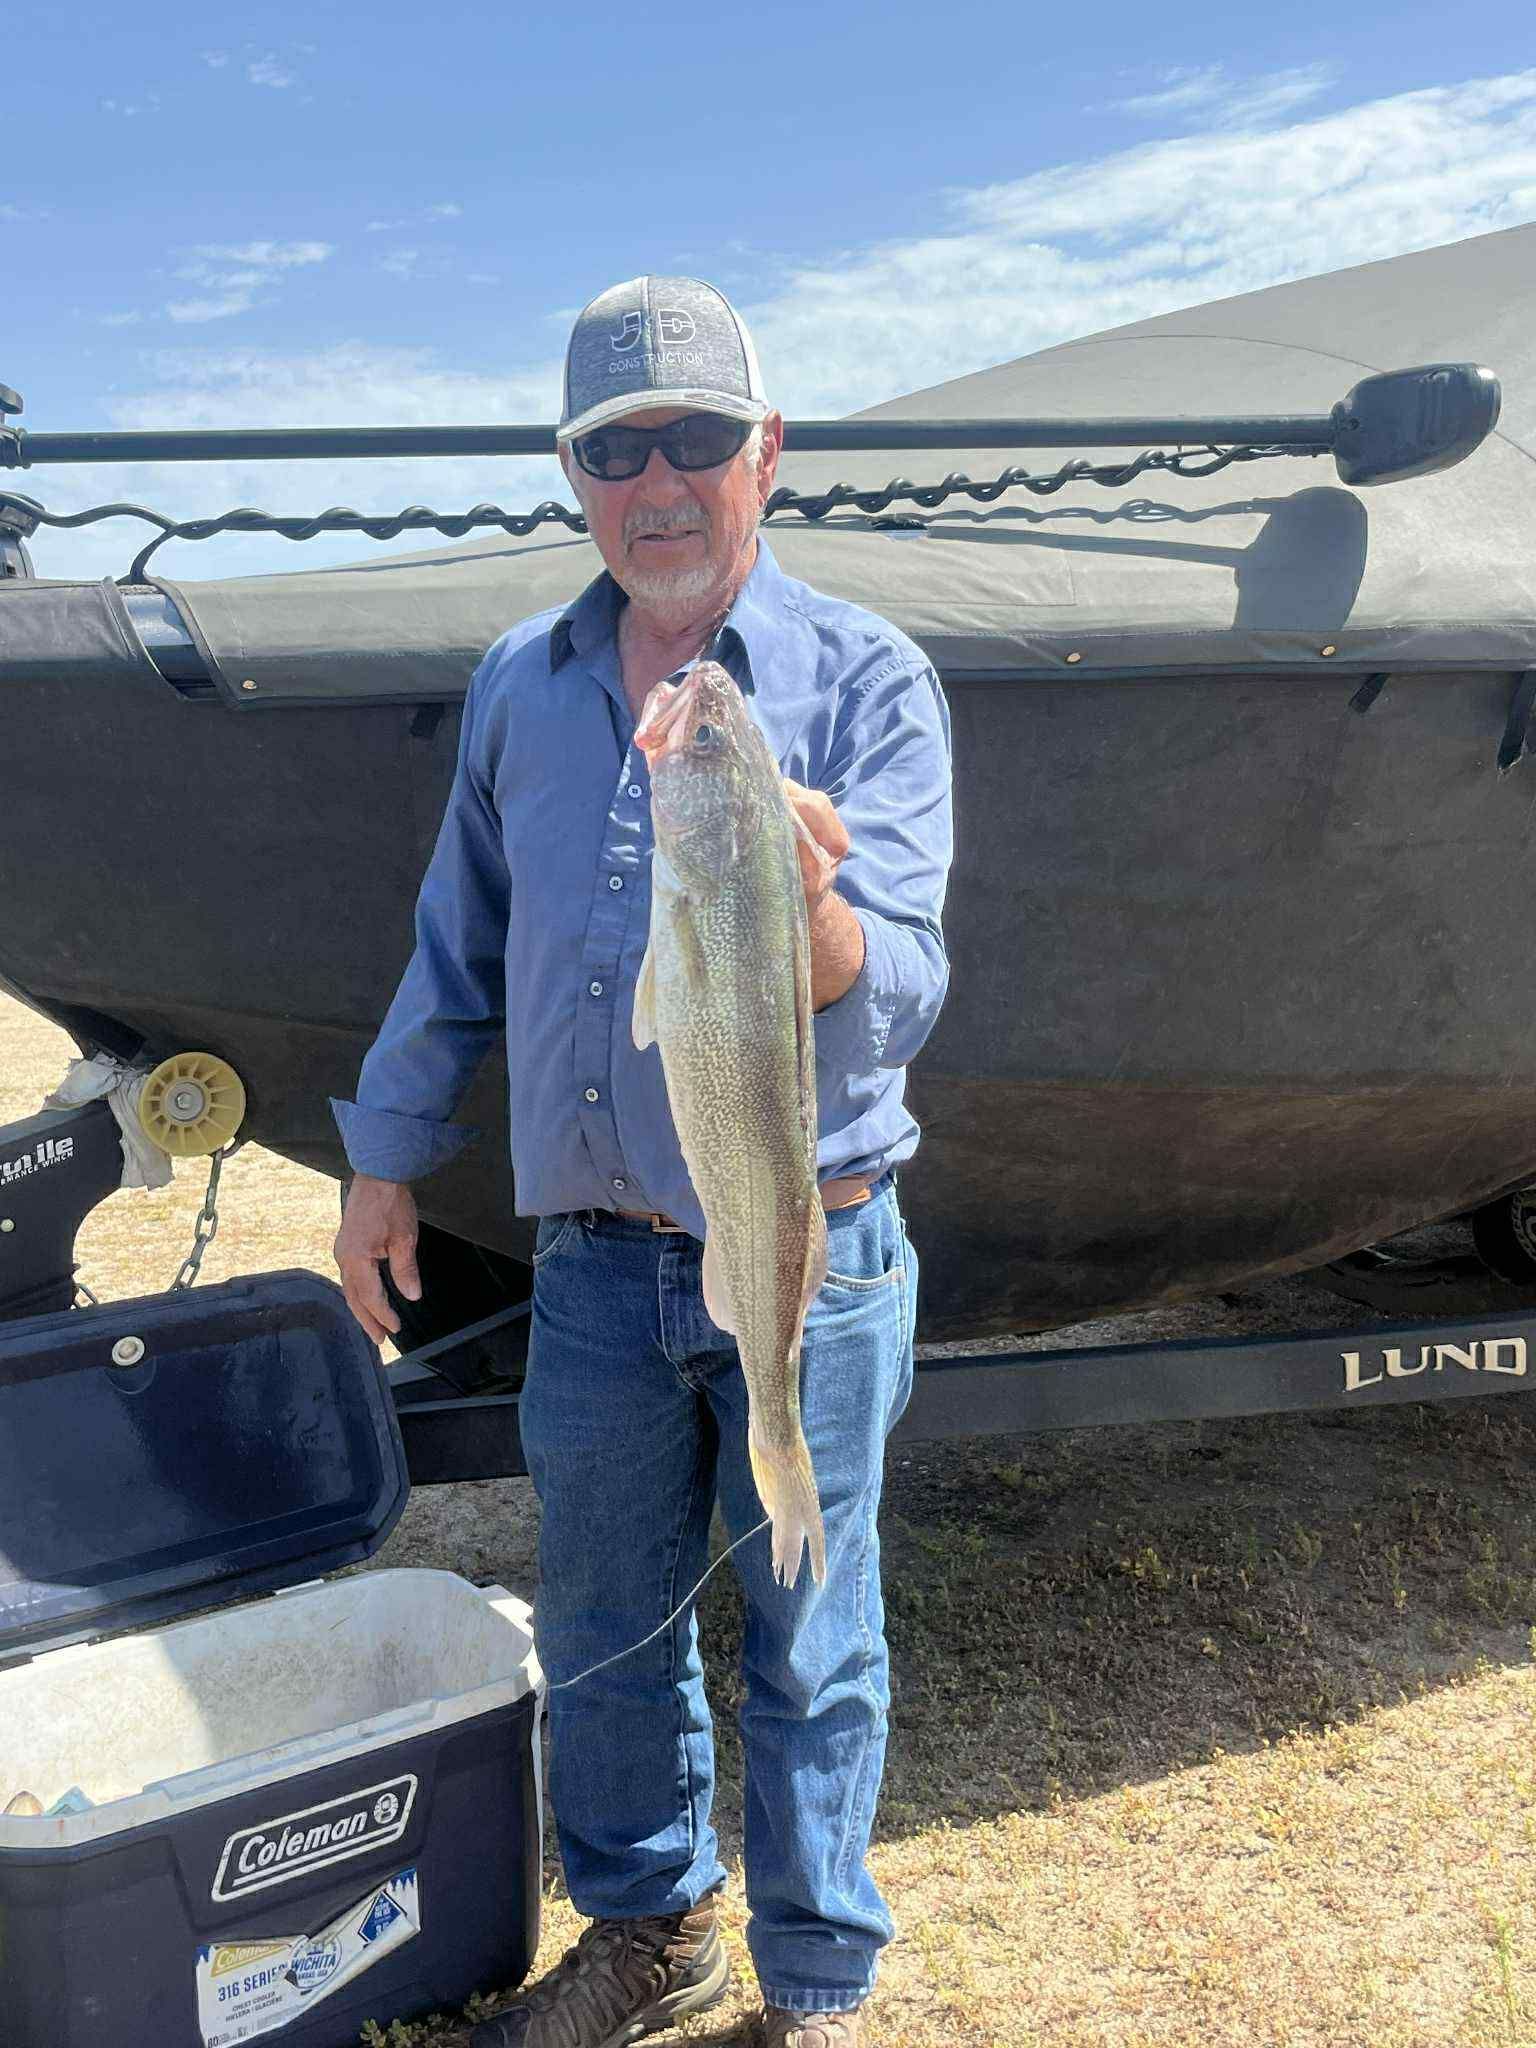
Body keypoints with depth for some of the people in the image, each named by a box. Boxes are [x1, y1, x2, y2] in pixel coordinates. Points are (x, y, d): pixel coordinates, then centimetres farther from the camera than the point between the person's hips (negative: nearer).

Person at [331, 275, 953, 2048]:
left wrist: (807, 907, -39)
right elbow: (458, 942, 16)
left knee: (809, 1644, 10)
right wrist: (387, 1150, 16)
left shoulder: (865, 679, -8)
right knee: (600, 1625, 18)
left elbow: (895, 997, -19)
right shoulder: (518, 684, 7)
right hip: (594, 1256, 4)